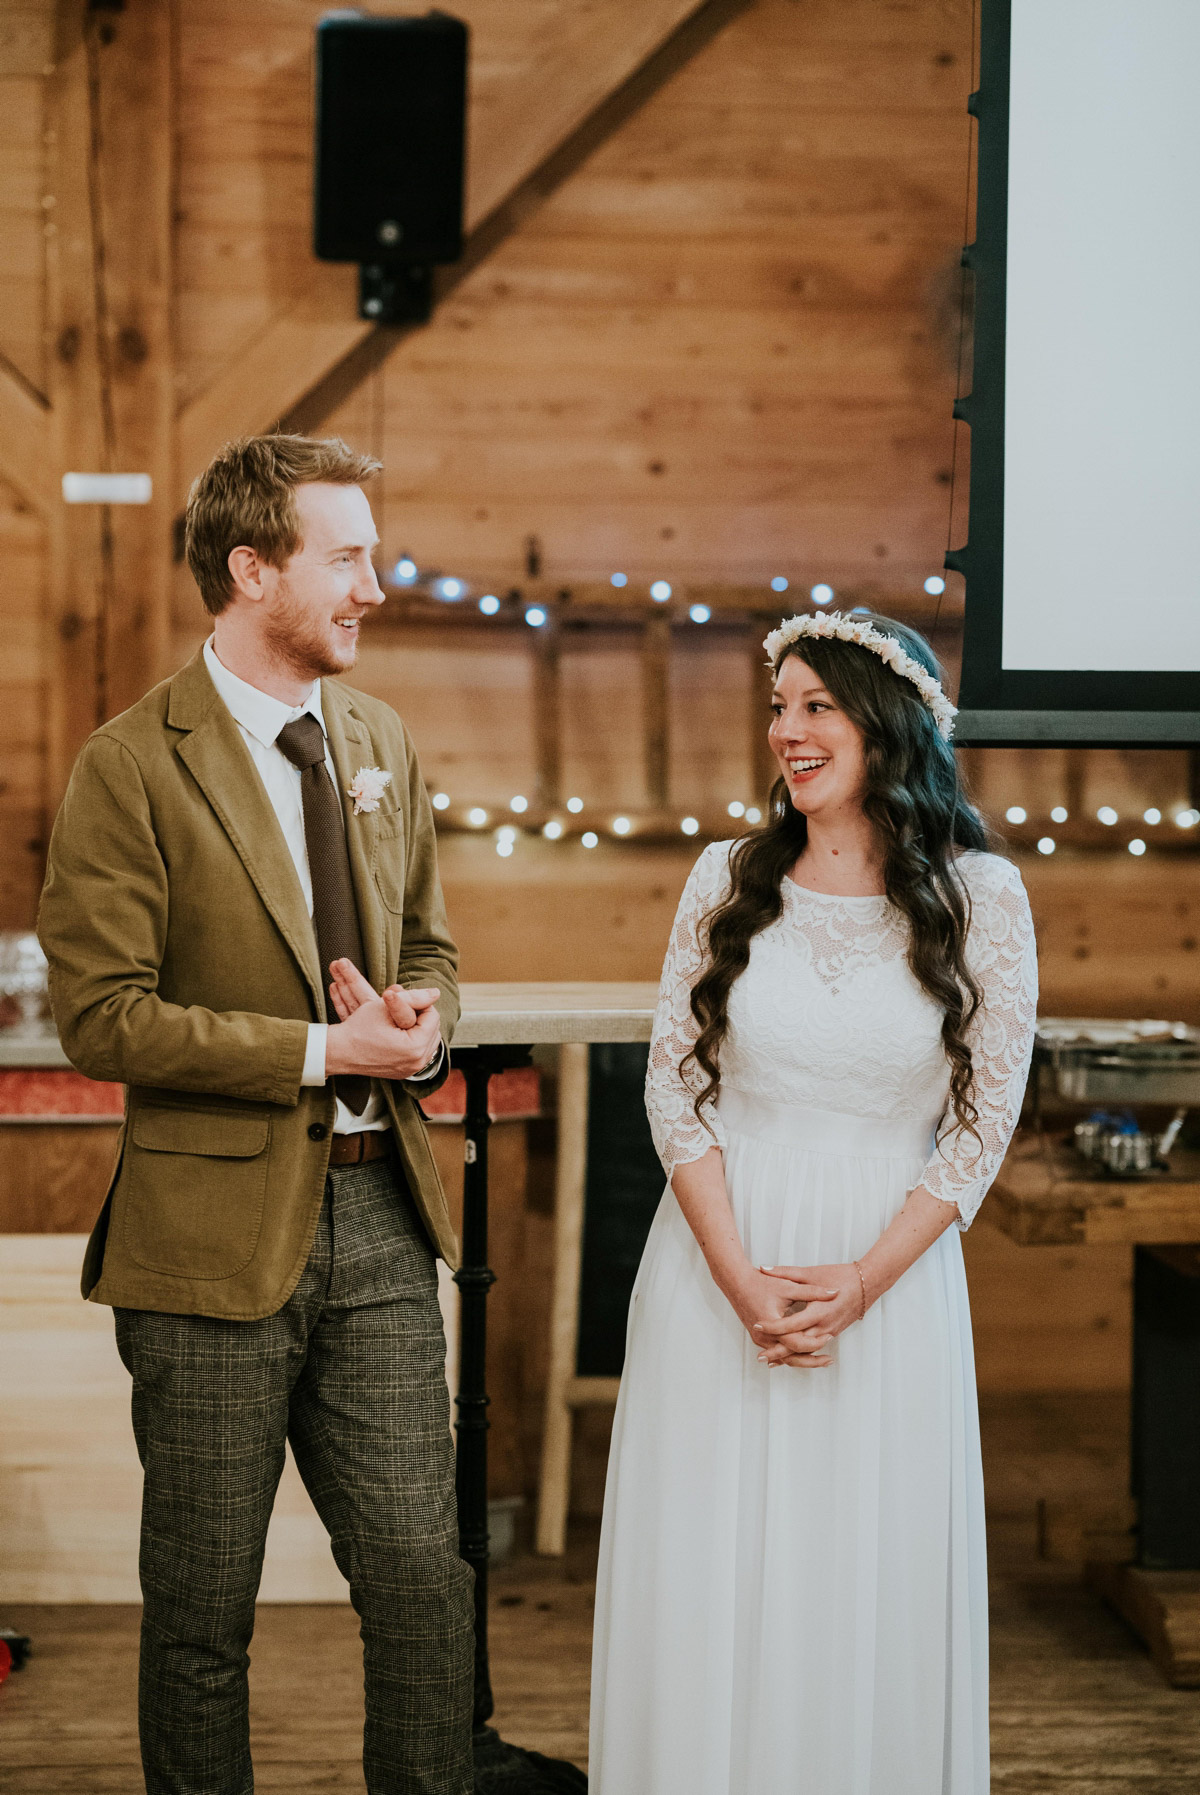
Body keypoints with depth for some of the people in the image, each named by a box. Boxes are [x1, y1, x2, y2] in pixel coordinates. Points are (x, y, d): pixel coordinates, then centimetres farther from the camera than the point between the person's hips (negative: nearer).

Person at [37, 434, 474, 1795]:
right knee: (201, 1613, 9)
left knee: (423, 1579, 5)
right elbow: (99, 1015, -15)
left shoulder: (379, 742, 10)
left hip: (378, 1216, 5)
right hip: (218, 1228, -5)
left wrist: (422, 1018, -2)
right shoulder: (134, 767, -10)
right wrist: (319, 1052, -17)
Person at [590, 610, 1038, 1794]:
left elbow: (981, 1123, -3)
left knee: (869, 1589, 7)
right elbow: (674, 1089, 1)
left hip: (890, 1277, -1)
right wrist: (740, 1278, -10)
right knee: (711, 1587, 8)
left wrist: (861, 1281, -12)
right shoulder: (728, 879, 2)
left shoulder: (981, 897, -3)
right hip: (719, 1269, 1)